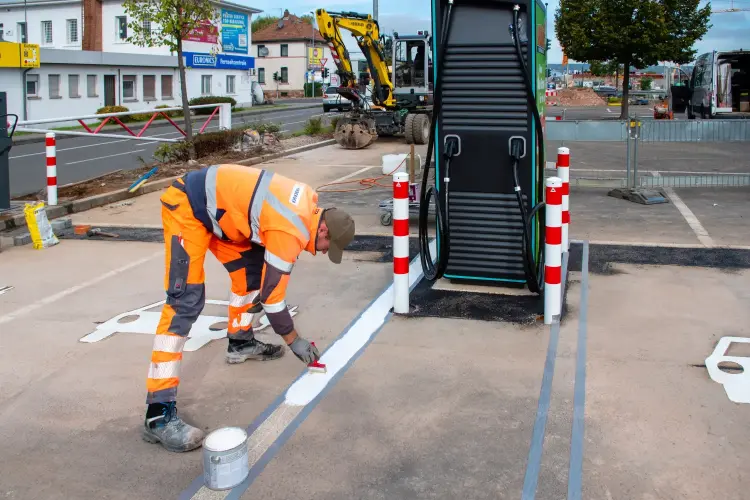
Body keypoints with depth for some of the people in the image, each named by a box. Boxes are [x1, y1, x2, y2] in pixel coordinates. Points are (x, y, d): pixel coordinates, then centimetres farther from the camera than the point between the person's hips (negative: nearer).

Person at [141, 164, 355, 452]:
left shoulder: (308, 205, 2)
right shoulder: (290, 231, -24)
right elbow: (271, 291, -17)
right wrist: (293, 340, -3)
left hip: (213, 203, 10)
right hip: (186, 208, -10)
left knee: (252, 271, 15)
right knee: (186, 302, -18)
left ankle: (240, 342, 36)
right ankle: (159, 412, -20)